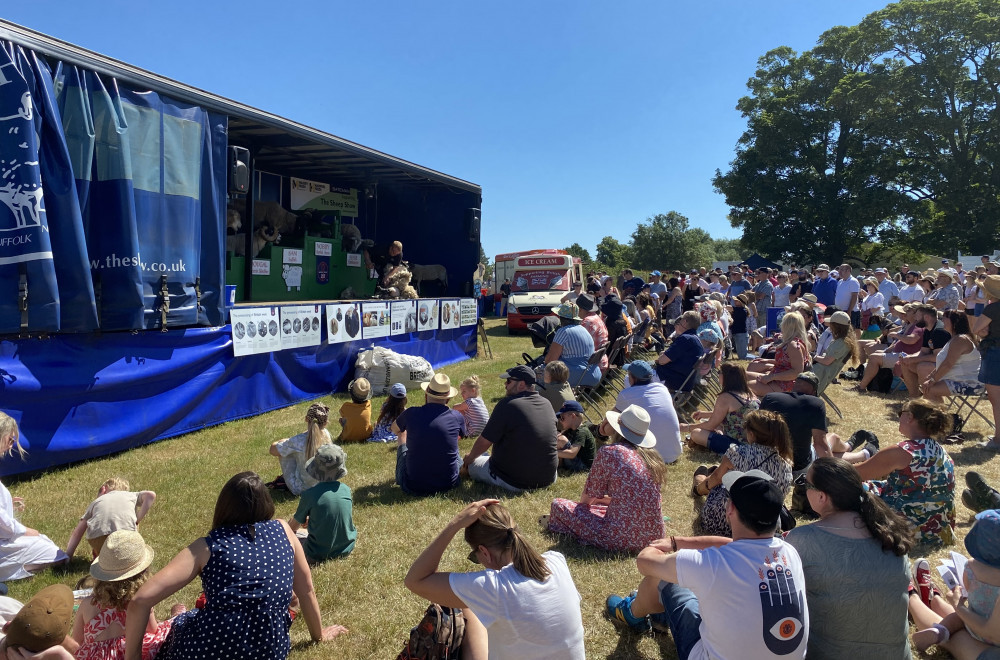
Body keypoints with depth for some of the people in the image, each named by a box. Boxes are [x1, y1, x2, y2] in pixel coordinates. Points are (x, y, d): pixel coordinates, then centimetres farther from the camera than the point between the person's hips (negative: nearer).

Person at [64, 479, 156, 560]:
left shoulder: (96, 501, 32)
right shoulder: (131, 495, 30)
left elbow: (77, 532, 26)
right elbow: (150, 495, 8)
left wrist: (67, 556, 26)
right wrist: (138, 519, 13)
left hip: (97, 535, 2)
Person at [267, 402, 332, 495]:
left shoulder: (299, 440, -27)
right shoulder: (326, 434, -13)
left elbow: (272, 450, -13)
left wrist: (286, 442, 5)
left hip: (299, 489, -5)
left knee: (283, 452, 8)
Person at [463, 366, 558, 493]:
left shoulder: (507, 405, -20)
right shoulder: (546, 404, 0)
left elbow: (484, 442, -13)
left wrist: (470, 457, 9)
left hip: (514, 482, -3)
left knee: (471, 464, 17)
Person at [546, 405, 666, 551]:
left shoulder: (609, 452, -12)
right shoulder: (651, 456, 6)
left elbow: (587, 497, 0)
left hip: (624, 538, -7)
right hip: (655, 535, 7)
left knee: (558, 505, 4)